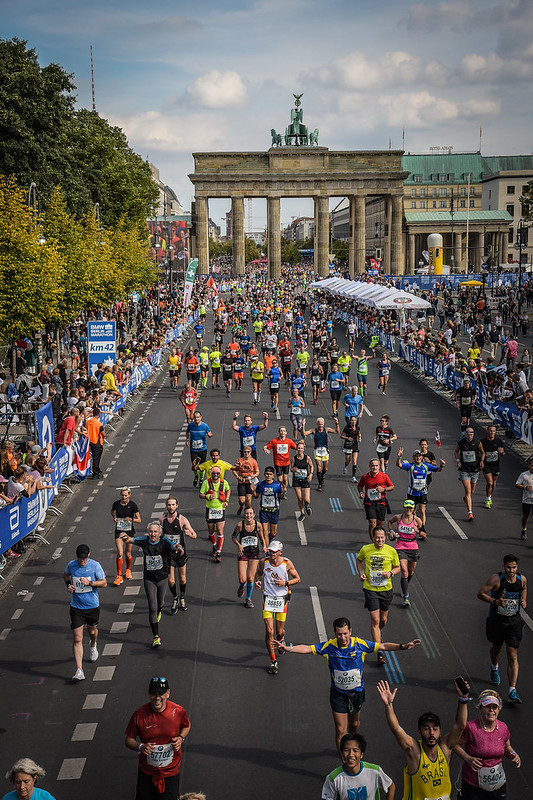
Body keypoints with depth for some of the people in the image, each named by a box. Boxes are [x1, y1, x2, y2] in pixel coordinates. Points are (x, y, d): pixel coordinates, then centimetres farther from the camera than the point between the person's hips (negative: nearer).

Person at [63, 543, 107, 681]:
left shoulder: (95, 565, -10)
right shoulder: (71, 565, -4)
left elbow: (104, 583, -5)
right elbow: (66, 576, 18)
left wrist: (89, 583, -20)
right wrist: (68, 585, -1)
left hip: (92, 606, 0)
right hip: (76, 607, 0)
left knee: (92, 631, 20)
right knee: (77, 639, -8)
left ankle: (93, 645, 58)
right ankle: (79, 670, -10)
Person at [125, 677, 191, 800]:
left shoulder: (178, 711, -14)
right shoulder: (139, 714, -16)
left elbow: (186, 726, 9)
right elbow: (129, 740, -4)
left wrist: (181, 738, -10)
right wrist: (140, 747, -24)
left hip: (171, 772, 0)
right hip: (146, 772, 0)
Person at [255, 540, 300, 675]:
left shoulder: (287, 563, -9)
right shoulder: (264, 562, -6)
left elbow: (297, 579, 2)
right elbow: (259, 573, 15)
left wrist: (285, 583, -14)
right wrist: (258, 581, -6)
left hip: (282, 599, 0)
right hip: (268, 598, 0)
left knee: (279, 632, 7)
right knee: (269, 631, -8)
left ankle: (281, 639, 47)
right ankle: (273, 661, 5)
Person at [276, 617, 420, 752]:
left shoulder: (359, 644, -14)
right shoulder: (329, 646, -16)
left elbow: (382, 646, -9)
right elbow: (308, 648, -16)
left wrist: (402, 646, -19)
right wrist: (287, 648, -30)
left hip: (357, 692, 2)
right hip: (338, 694, -2)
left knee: (355, 724, 23)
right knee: (340, 731, -3)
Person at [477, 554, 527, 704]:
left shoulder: (522, 579, -6)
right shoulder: (496, 579, -18)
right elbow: (480, 594, -12)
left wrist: (523, 600, -1)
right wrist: (495, 601, -26)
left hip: (514, 622, 1)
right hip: (496, 621, -1)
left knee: (513, 656, -6)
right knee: (496, 648, 21)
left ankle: (512, 691, -7)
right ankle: (494, 668, 56)